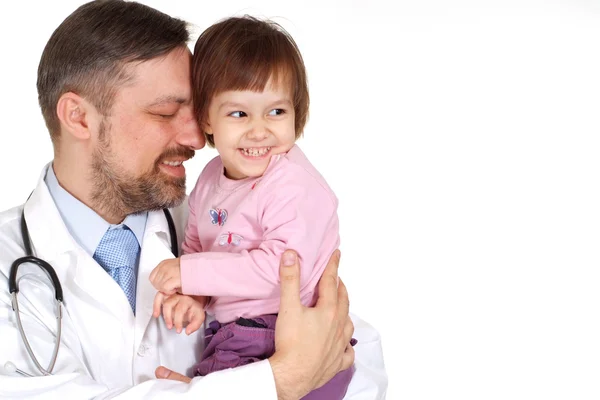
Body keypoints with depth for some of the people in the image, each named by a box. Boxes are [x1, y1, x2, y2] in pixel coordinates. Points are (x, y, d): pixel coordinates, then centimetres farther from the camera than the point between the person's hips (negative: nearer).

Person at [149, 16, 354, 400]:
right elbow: (196, 246, 14)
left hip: (289, 346, -6)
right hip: (227, 335, 7)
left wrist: (190, 273, -21)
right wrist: (191, 294, -6)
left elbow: (282, 266, -25)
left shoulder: (296, 186, -18)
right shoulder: (210, 179, 8)